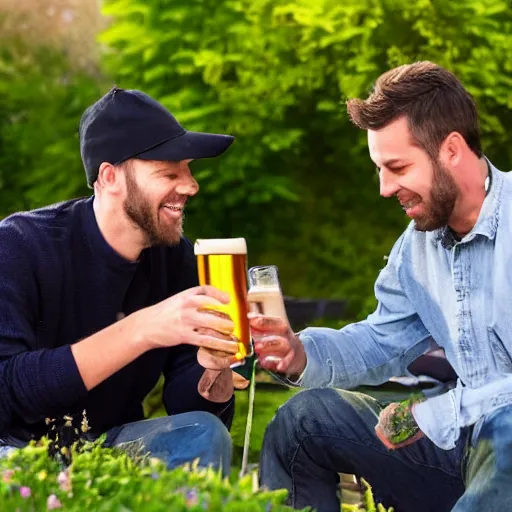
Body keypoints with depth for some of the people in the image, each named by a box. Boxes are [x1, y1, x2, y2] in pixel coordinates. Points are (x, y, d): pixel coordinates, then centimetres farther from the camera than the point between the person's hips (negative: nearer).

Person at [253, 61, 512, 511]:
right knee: (305, 419, 8)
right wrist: (303, 354, -1)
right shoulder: (419, 242, 10)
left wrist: (439, 414, -24)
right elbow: (384, 340, 19)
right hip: (461, 437, 8)